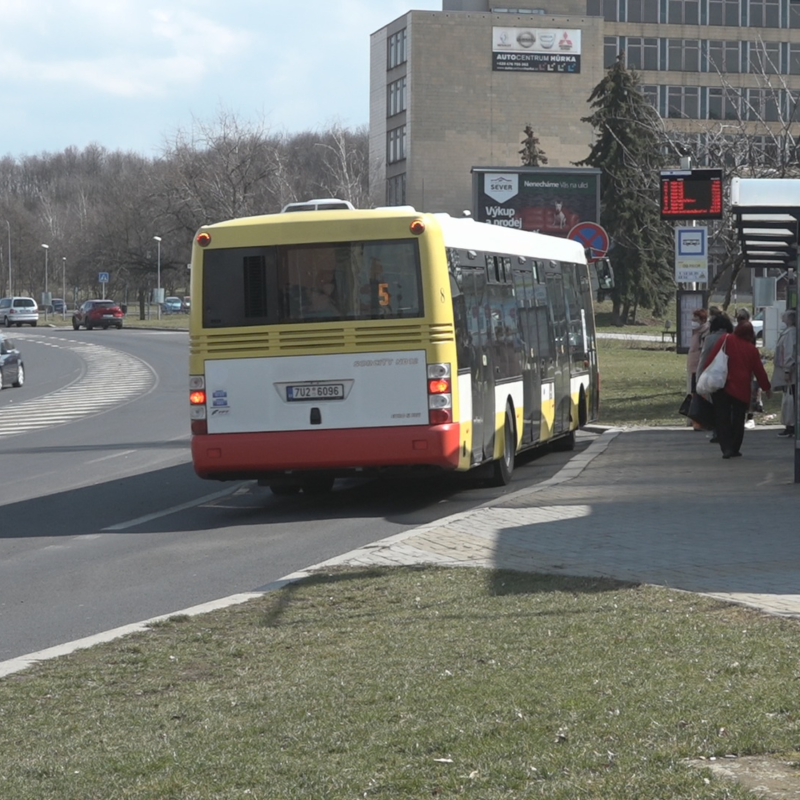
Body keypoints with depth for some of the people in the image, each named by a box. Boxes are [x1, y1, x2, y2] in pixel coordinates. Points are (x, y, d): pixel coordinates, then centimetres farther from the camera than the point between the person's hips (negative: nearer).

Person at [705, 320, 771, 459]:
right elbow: (759, 370, 8)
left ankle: (726, 448, -11)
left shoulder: (725, 340, -1)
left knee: (722, 419, 1)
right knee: (738, 419, 13)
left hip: (722, 386, -1)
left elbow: (711, 358, -5)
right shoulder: (752, 349, 2)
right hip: (742, 390, 1)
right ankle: (735, 449, 13)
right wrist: (767, 387, 20)